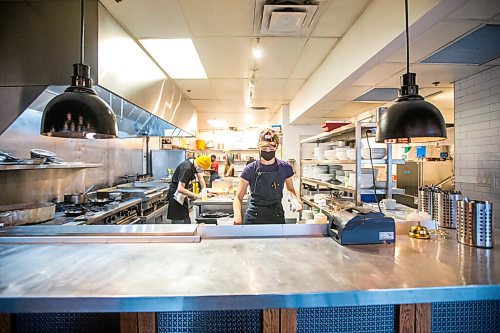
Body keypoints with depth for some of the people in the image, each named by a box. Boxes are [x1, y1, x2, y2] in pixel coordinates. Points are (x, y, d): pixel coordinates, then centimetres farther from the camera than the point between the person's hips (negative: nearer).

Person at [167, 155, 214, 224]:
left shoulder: (195, 165, -3)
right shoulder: (186, 168, -29)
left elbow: (200, 178, 9)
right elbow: (180, 189, -31)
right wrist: (196, 196, -27)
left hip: (182, 195, 9)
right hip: (176, 194, -9)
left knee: (186, 220, 12)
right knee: (179, 221, -5)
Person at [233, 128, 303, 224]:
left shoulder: (285, 168, -2)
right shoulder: (250, 169, -7)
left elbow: (290, 189, 16)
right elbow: (238, 197, -4)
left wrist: (296, 199, -5)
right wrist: (237, 215, -22)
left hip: (277, 217, 2)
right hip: (254, 218, -1)